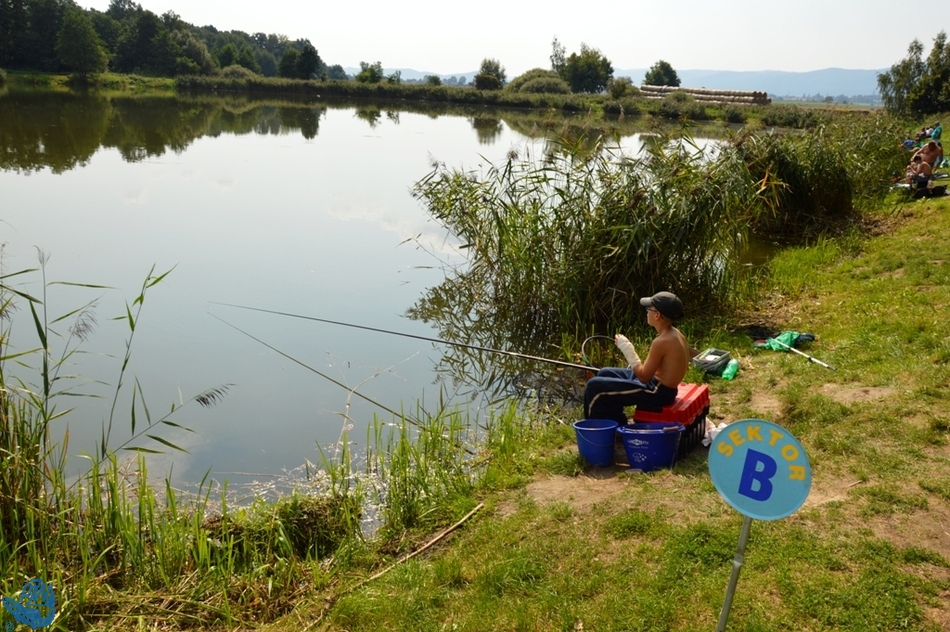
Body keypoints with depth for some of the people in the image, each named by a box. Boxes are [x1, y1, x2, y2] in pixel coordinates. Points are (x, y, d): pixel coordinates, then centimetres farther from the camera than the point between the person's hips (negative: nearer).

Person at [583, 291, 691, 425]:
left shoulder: (661, 341, -26)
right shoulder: (674, 334, 3)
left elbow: (644, 377, -22)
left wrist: (627, 349, -16)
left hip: (657, 392, -10)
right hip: (661, 386, 10)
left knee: (594, 387, -10)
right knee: (605, 374, 22)